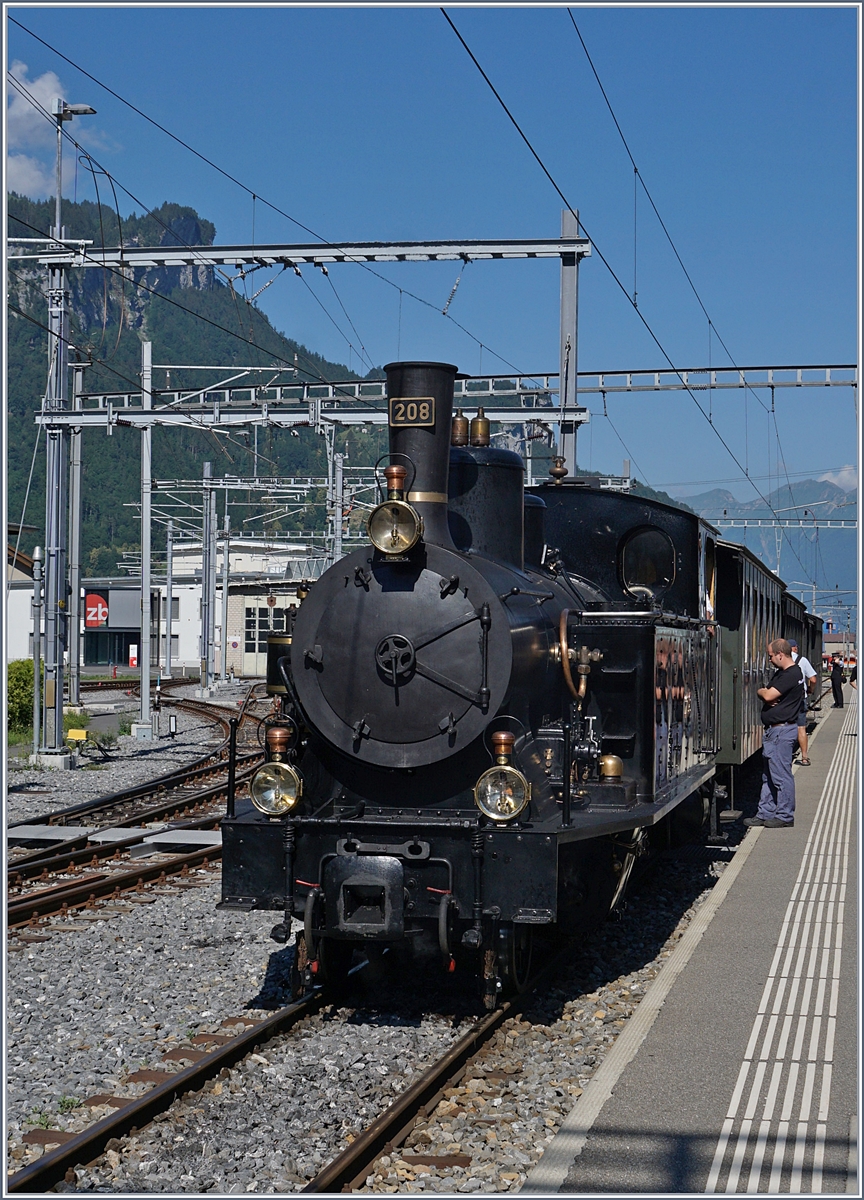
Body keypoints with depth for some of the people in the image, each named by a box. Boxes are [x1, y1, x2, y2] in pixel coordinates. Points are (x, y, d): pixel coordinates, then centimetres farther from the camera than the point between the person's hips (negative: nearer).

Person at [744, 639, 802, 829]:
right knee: (768, 775, 14)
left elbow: (768, 695, -21)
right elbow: (768, 695, 14)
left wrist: (761, 692, 0)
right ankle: (765, 814, 19)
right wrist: (767, 695, -9)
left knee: (781, 775, -4)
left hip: (782, 731, -11)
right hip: (773, 730, 11)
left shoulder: (792, 674, -16)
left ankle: (785, 816, 2)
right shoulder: (780, 673, 17)